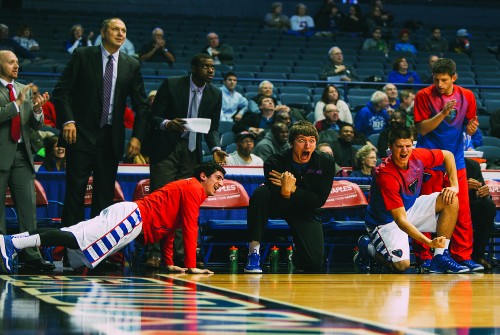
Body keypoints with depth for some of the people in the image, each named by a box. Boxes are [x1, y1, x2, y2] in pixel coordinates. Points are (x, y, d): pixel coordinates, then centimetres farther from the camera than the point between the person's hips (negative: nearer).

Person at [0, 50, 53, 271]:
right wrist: (18, 103, -19)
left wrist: (37, 109, -5)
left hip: (22, 155, 5)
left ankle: (31, 254, -2)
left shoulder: (25, 90, 16)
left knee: (28, 205, -1)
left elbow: (36, 126, 14)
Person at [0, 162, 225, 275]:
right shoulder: (193, 189, -3)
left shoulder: (183, 188, 28)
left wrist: (170, 264, 27)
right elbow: (190, 229, -10)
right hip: (133, 217, -10)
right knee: (79, 239, -22)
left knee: (76, 239, 1)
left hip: (130, 218, 10)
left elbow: (169, 227, 32)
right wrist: (191, 266, -9)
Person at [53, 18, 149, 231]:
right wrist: (67, 120, -15)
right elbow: (61, 91, -2)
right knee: (75, 190, -5)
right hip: (82, 134, -3)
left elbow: (141, 105, 10)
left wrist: (137, 136, -1)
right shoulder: (82, 56, 1)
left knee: (105, 193, 5)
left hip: (111, 139, 3)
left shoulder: (132, 65, 8)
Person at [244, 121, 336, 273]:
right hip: (279, 205, -1)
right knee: (261, 192, -37)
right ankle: (254, 252, -30)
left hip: (306, 211, 1)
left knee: (315, 264, -19)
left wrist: (293, 189, -27)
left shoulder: (326, 162, -16)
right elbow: (280, 206, -24)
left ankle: (294, 252, 21)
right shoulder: (274, 163, -23)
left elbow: (319, 200, -14)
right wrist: (285, 192, -47)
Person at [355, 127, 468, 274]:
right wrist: (429, 242, -43)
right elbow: (400, 220, -35)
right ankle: (368, 247, 6)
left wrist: (454, 186, -5)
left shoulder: (418, 156, -14)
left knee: (450, 200, -11)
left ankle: (440, 258, -11)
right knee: (402, 265, -26)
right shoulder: (386, 176, -32)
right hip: (385, 221, -7)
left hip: (410, 208, 7)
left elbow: (447, 155, 8)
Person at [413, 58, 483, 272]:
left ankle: (463, 256, 7)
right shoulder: (424, 96, -5)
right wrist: (442, 114, -21)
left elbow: (469, 127, 11)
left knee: (462, 211, 0)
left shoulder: (467, 96, 5)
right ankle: (424, 257, 7)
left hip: (455, 160, 3)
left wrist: (472, 127, -12)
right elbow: (421, 129, -9)